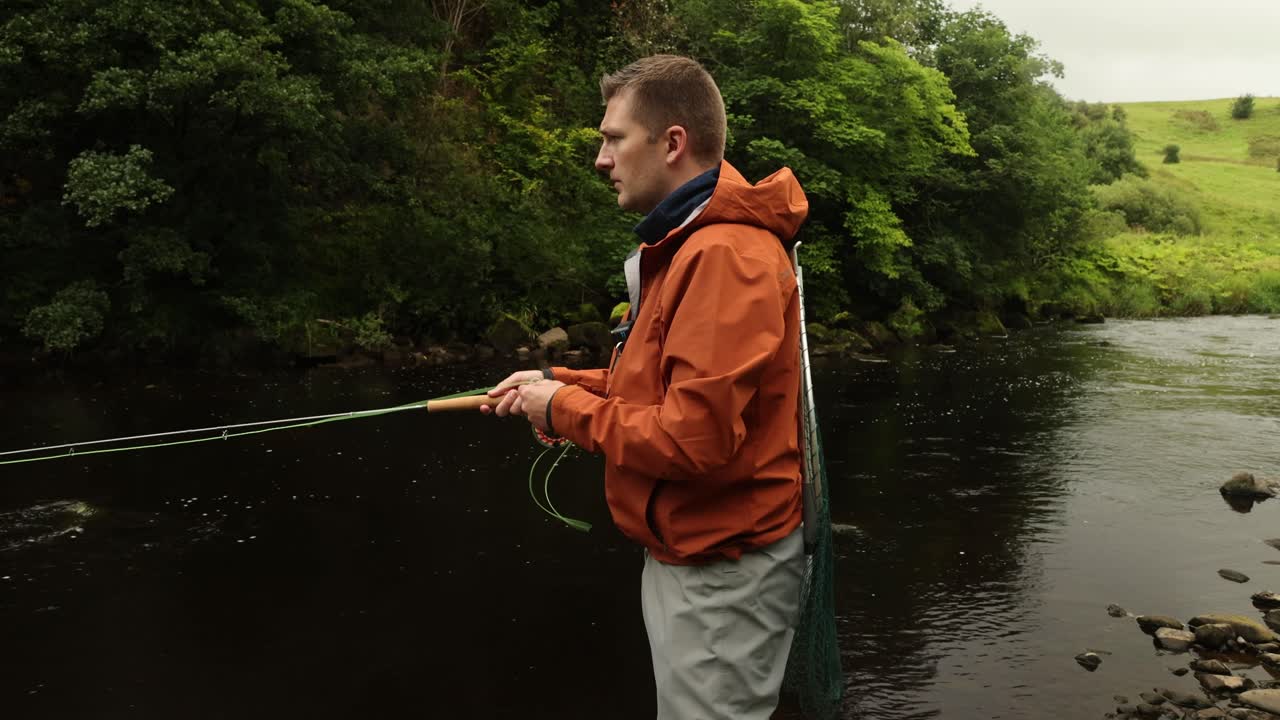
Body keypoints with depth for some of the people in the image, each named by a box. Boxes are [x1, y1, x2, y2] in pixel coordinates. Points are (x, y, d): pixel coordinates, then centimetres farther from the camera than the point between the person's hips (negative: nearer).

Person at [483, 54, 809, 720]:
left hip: (721, 572, -10)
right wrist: (561, 383, 7)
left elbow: (694, 438, -29)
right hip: (687, 553, 10)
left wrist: (565, 408, -15)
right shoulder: (690, 245, 11)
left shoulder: (724, 255, -24)